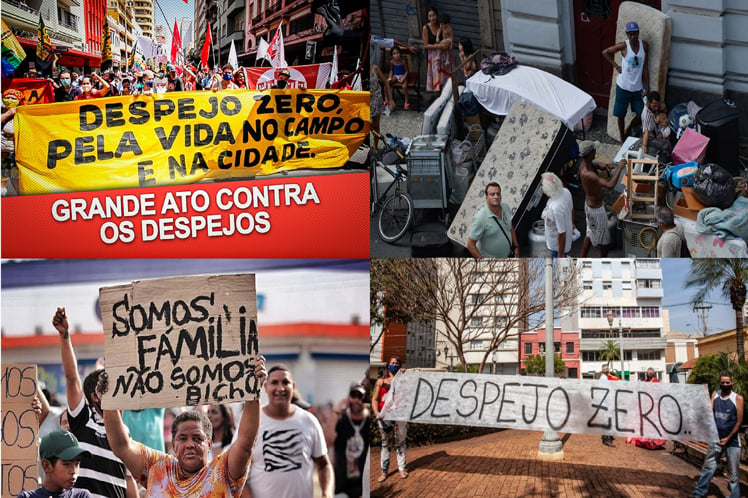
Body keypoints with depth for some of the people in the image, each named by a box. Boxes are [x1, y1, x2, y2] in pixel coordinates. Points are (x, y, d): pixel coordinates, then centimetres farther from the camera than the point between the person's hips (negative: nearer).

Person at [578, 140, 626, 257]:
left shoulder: (585, 163, -9)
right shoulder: (588, 174, -38)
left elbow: (596, 165, 14)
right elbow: (610, 184, -49)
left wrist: (605, 166, -10)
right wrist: (619, 168, -38)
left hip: (589, 203, 9)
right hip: (596, 209, -9)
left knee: (590, 234, 27)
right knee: (604, 239, 12)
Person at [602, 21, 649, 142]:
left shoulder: (644, 45, -7)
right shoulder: (623, 46, -15)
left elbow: (645, 67, -1)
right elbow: (605, 52, -2)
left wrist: (647, 87, -2)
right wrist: (616, 66, -5)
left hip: (637, 88, 3)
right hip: (623, 87, -2)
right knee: (621, 115, 9)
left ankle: (627, 132, 32)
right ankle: (622, 139, 30)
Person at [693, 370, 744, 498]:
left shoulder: (738, 398, -6)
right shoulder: (715, 394, 4)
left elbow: (739, 422, -6)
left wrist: (728, 438, -9)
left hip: (732, 440, -3)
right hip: (716, 438, 3)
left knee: (734, 472, 2)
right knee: (707, 467, 6)